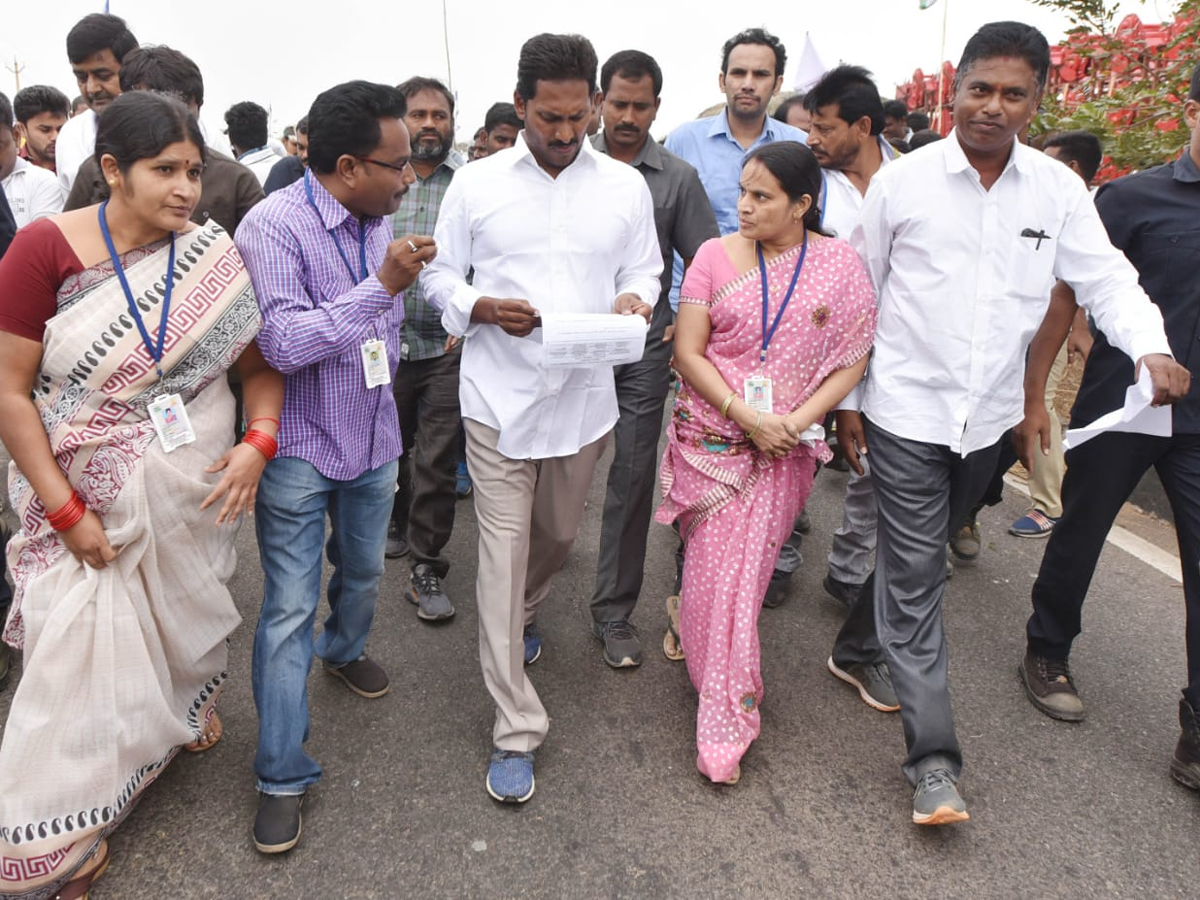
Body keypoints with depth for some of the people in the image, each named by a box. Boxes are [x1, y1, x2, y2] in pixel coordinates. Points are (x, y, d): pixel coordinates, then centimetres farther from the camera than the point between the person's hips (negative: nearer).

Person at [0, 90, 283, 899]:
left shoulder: (214, 257, -5)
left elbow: (261, 362, 1)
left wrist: (259, 442, -17)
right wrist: (66, 511, -15)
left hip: (197, 489, 3)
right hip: (91, 500, -2)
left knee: (186, 614, 20)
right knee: (87, 649, 5)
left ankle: (182, 711, 54)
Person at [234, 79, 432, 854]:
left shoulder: (380, 220, 3)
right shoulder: (273, 225, -18)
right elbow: (284, 342, -27)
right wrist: (381, 284, -31)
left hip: (373, 441, 6)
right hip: (300, 449, -6)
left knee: (363, 572, 22)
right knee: (290, 607, 0)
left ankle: (344, 648, 53)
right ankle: (283, 775, 12)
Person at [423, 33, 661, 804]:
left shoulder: (626, 186, 5)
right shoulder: (475, 184, 1)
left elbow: (646, 271, 11)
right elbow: (441, 279, 5)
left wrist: (634, 299, -13)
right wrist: (486, 308, -16)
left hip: (583, 396, 3)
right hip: (499, 397, -2)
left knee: (558, 535, 19)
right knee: (504, 552, -3)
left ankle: (520, 620, 53)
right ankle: (516, 731, 7)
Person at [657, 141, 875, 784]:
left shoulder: (841, 265, 1)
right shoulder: (716, 256, 1)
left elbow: (853, 362, 1)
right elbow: (687, 353, -3)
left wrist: (794, 422, -12)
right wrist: (745, 414, -14)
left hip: (785, 446, 0)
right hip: (711, 437, 1)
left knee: (743, 573, 2)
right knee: (710, 569, 2)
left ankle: (723, 728, 19)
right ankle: (726, 716, 24)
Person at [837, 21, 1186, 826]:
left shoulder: (1058, 190, 2)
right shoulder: (902, 182, -5)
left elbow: (1106, 278, 3)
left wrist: (1152, 347, -18)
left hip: (989, 415, 4)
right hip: (907, 411, -3)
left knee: (919, 557, 21)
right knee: (915, 577, -3)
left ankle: (868, 645, 48)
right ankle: (935, 760, 3)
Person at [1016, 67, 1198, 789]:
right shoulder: (1132, 199, -4)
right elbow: (1066, 296, -4)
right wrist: (1033, 396, -7)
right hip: (1118, 407, -3)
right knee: (1080, 535, 12)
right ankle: (1048, 653, 36)